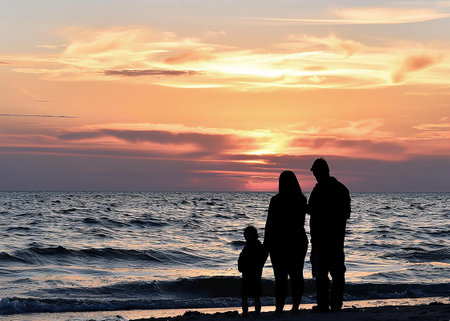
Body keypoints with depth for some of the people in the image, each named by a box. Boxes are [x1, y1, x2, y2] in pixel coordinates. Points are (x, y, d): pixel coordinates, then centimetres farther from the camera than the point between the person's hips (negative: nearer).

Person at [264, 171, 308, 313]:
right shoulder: (302, 200, 0)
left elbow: (269, 224, -11)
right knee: (297, 275, 10)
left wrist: (266, 243, -5)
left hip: (279, 242, -4)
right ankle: (295, 306, 10)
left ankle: (279, 308, -6)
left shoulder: (276, 201, -12)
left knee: (280, 276, -3)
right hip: (298, 241, 4)